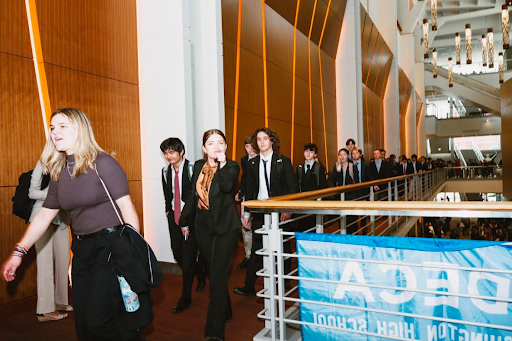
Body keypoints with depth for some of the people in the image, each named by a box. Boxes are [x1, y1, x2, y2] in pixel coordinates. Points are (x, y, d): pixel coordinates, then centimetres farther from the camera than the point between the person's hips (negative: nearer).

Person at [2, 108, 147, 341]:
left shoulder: (102, 163, -11)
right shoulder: (58, 172, 9)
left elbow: (127, 207, -14)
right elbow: (44, 215, 13)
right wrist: (19, 252, 8)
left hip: (111, 245, -7)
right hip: (82, 249, 7)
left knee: (98, 321, -8)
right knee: (82, 321, 14)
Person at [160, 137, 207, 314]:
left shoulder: (192, 169, -13)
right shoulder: (165, 171, 7)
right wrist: (170, 214, 11)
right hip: (174, 218, 6)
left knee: (188, 257, -1)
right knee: (178, 254, 11)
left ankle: (185, 298, 13)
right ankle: (200, 272, 41)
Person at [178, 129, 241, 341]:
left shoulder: (231, 166, -5)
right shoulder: (199, 166, 7)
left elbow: (227, 186, -25)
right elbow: (193, 195, 13)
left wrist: (222, 163, -25)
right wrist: (184, 221, 15)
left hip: (225, 226, -5)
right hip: (203, 226, 5)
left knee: (218, 275, -8)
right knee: (214, 273, 15)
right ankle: (225, 311, 36)